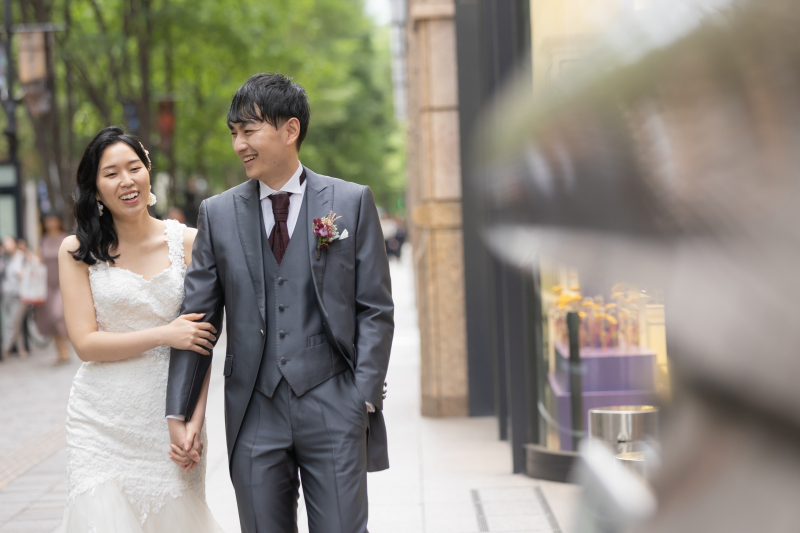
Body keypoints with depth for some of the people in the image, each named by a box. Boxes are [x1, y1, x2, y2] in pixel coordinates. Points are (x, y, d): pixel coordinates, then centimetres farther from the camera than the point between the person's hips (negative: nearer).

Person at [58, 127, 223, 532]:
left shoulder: (187, 242, 2)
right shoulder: (77, 251, 0)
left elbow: (201, 340, -1)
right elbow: (85, 343, -5)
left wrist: (194, 422, -9)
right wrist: (164, 335, -13)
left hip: (171, 418, 1)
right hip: (103, 423, -1)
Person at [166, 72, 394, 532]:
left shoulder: (352, 202, 1)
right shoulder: (218, 213, 7)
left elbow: (376, 310, 1)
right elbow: (198, 318, 7)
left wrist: (365, 397, -8)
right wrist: (178, 410, 2)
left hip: (333, 408, -2)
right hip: (254, 411, 2)